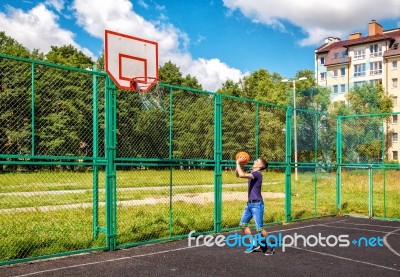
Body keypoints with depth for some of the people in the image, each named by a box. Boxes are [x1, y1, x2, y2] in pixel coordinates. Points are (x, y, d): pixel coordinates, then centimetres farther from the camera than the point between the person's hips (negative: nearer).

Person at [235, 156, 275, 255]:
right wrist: (238, 164, 5)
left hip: (257, 204, -9)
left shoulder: (257, 174, -18)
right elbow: (238, 175, 20)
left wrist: (238, 163, -18)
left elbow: (242, 175, -31)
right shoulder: (252, 173, 10)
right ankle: (254, 244, 18)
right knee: (243, 224, 8)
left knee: (259, 228, -6)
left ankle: (270, 247, 11)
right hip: (249, 203, 9)